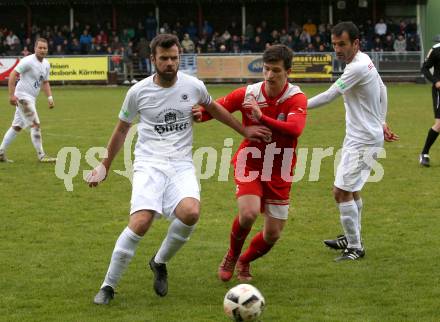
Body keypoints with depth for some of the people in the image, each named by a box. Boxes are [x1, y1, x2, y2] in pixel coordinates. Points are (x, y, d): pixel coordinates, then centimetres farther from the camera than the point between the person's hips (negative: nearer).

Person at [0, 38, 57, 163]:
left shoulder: (46, 64, 9)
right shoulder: (28, 61, -16)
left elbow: (45, 82, 20)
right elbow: (13, 75, -18)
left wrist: (50, 98, 7)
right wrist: (12, 95, -24)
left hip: (31, 99, 9)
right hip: (23, 96, -9)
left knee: (17, 127, 13)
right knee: (35, 125, -11)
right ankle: (41, 156, -6)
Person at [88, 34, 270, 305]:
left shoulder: (193, 86, 4)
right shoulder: (138, 92, 1)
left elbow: (213, 108, 26)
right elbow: (121, 131, 16)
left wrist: (245, 131, 28)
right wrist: (105, 167, 20)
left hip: (181, 165, 2)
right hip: (149, 163, -1)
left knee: (190, 213, -30)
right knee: (141, 223, -26)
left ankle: (160, 263, 0)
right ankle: (108, 287, -8)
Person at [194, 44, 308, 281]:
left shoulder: (296, 99, -14)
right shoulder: (248, 94, -9)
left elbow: (295, 129, -32)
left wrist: (262, 118, -43)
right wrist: (198, 114, -23)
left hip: (279, 173, 1)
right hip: (250, 164, -1)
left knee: (272, 235, 3)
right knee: (249, 213, -27)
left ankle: (244, 262, 36)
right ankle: (232, 255, 5)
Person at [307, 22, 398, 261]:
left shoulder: (357, 68, -23)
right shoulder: (365, 61, 8)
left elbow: (329, 96, -24)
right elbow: (382, 91, 19)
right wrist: (381, 122, 22)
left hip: (363, 141, -11)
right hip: (357, 137, 11)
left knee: (342, 191, -10)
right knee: (351, 190, 21)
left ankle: (355, 248, -3)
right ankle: (351, 239, 35)